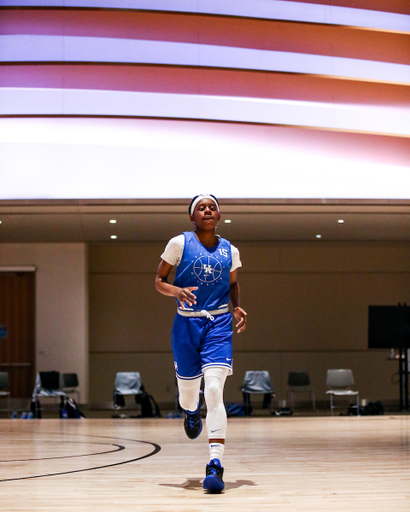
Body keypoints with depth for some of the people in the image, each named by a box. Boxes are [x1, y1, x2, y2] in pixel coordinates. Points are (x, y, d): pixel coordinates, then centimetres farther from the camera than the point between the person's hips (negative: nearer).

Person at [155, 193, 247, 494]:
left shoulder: (230, 251, 6)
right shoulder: (180, 243, -1)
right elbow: (159, 281, 3)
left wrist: (237, 307, 3)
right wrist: (175, 291, -19)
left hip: (218, 325, 0)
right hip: (186, 323, 0)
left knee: (214, 391, -16)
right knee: (188, 391, 11)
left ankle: (216, 466, -21)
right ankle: (192, 411, 53)